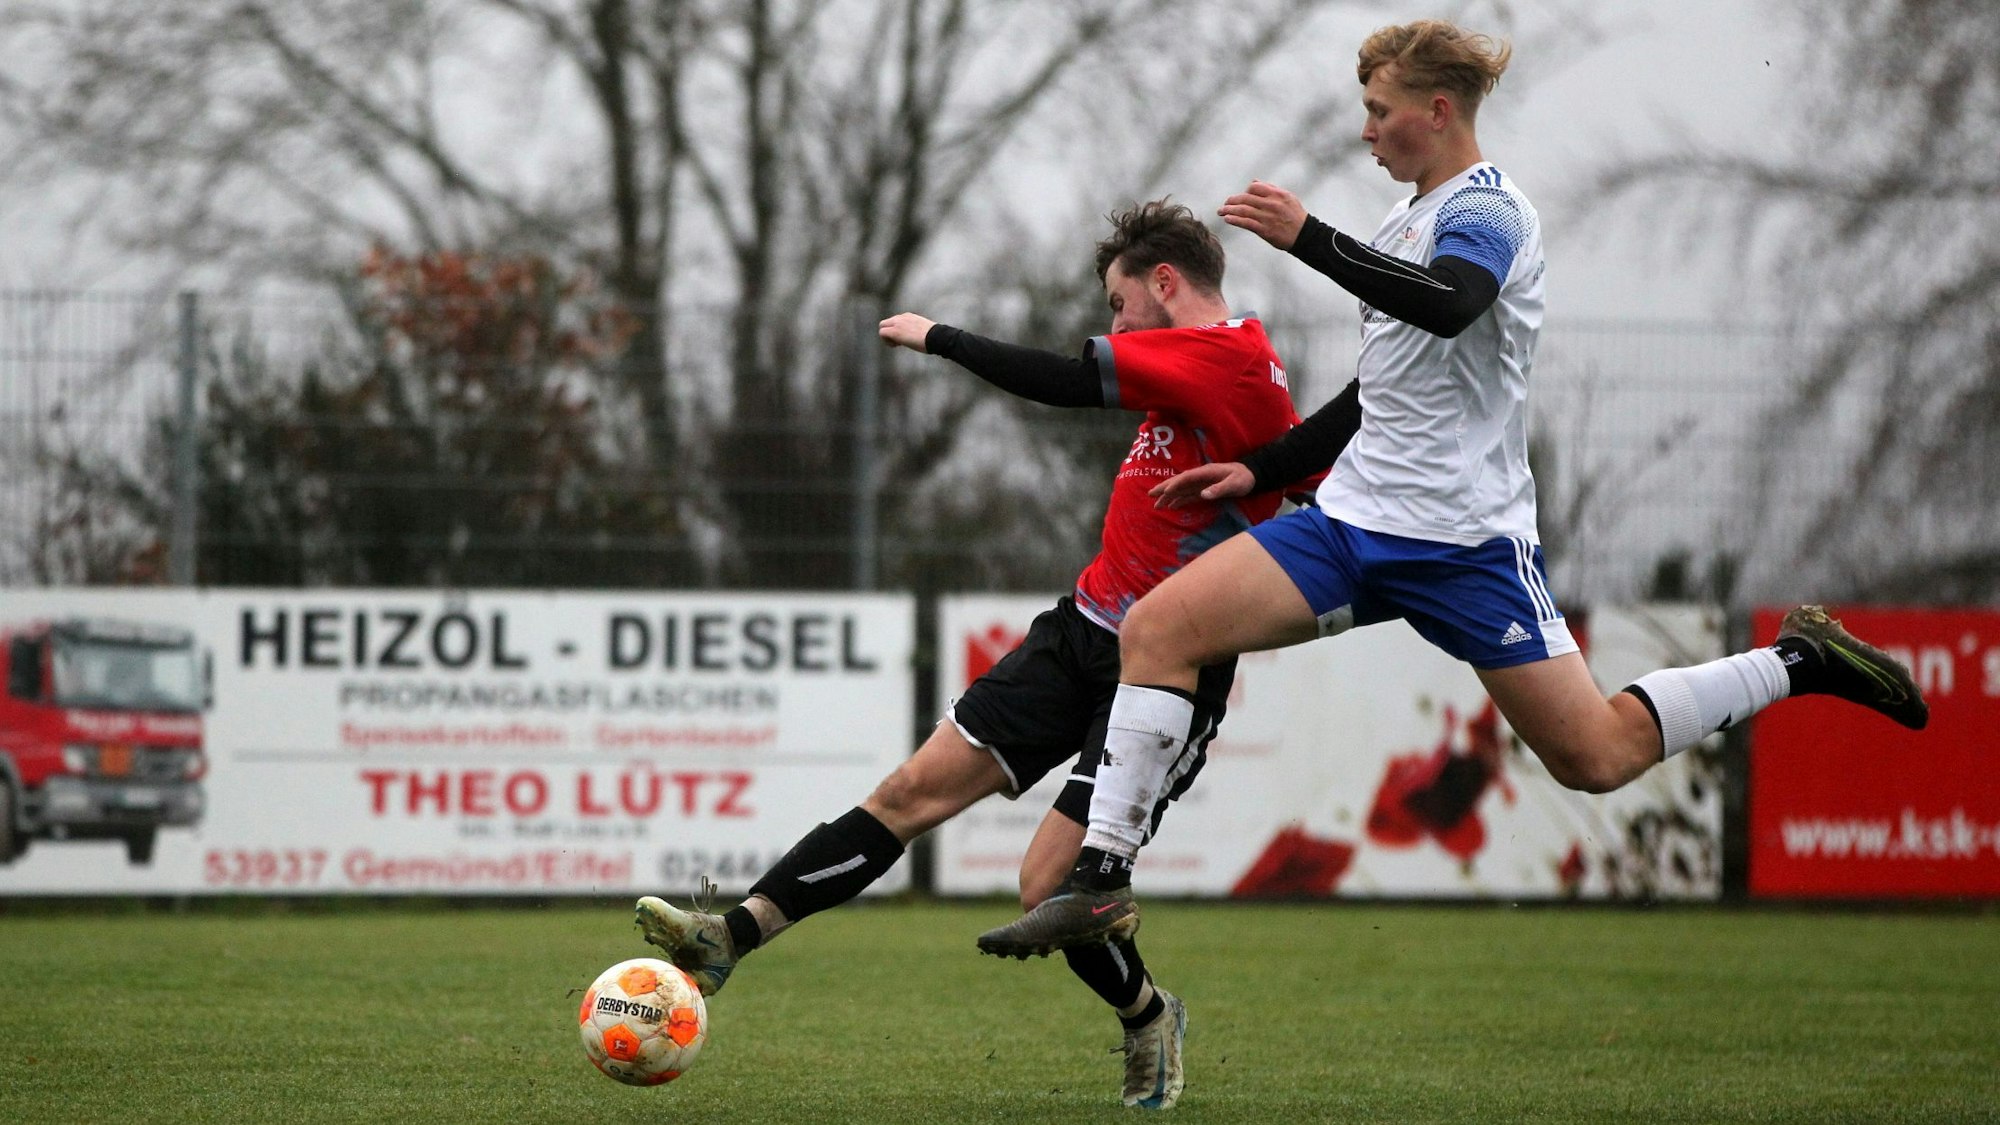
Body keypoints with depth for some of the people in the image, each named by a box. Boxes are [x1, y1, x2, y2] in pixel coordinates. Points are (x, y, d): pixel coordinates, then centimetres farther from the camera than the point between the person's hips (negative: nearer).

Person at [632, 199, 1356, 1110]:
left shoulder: (1222, 356, -17)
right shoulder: (1228, 360, 12)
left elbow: (1064, 382, -21)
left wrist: (936, 337, -7)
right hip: (1085, 633, 9)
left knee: (1049, 886, -13)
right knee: (915, 791, 0)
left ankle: (1149, 1019, 16)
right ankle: (732, 937, -3)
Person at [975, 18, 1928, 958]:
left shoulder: (1486, 208, -9)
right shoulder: (1409, 224, 18)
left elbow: (1446, 306, -33)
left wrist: (1308, 238, -29)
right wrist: (1260, 472, 22)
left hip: (1462, 538, -8)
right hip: (1356, 521, 8)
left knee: (1594, 758, -7)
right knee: (1157, 626, -11)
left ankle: (1797, 662, 15)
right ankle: (1101, 884, -12)